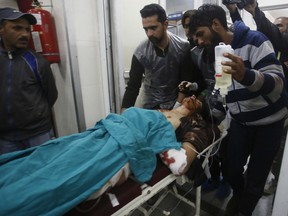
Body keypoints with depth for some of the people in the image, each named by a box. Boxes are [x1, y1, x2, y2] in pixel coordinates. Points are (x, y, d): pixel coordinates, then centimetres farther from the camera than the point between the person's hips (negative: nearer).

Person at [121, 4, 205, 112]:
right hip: (149, 106, 1)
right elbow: (133, 86, -14)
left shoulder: (183, 47, -15)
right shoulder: (140, 52, -14)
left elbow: (187, 82, -11)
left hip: (175, 105, 0)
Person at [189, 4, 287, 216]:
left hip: (268, 123, -4)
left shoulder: (254, 40, -16)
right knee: (230, 168, 4)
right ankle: (238, 195, 38)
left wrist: (246, 75, -44)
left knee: (255, 179, 2)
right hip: (239, 123, 5)